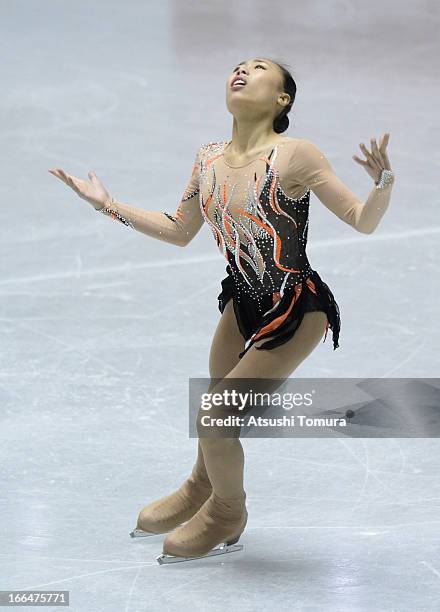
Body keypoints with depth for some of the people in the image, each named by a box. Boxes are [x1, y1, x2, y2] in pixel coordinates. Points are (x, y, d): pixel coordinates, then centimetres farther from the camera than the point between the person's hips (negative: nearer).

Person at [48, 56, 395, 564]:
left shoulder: (294, 155, -21)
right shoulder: (209, 159, -3)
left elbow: (363, 221, -18)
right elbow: (179, 232, 12)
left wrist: (383, 181, -38)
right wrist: (107, 204, 11)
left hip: (295, 312, -6)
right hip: (244, 303, 6)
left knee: (214, 418, -6)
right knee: (216, 415, 19)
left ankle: (227, 513, 23)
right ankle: (200, 491, 51)